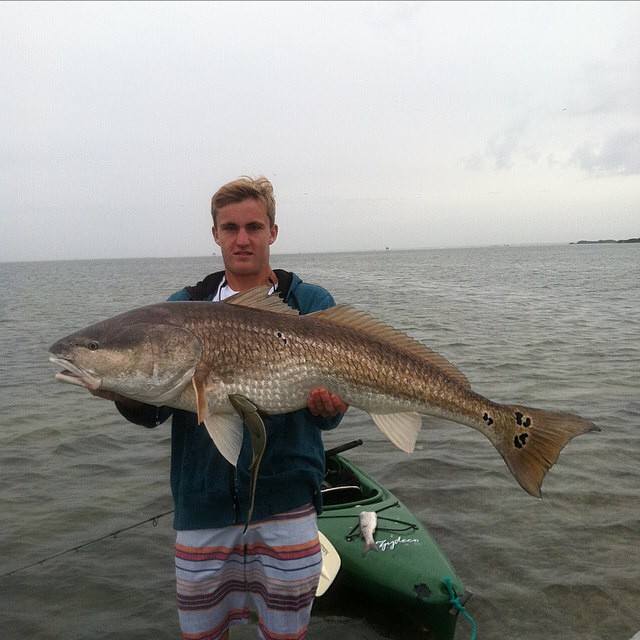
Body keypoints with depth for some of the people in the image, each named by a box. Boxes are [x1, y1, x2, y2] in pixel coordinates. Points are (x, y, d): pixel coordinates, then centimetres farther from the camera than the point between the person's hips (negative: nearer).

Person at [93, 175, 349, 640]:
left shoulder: (311, 304, 1)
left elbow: (326, 415, -3)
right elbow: (153, 414, 2)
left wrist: (327, 407, -25)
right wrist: (124, 393, -19)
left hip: (286, 502, -1)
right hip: (202, 505, 2)